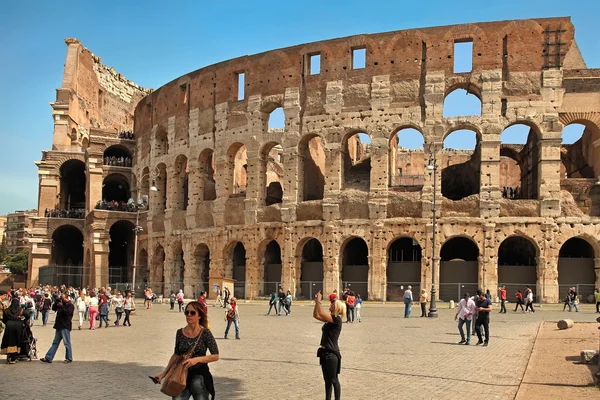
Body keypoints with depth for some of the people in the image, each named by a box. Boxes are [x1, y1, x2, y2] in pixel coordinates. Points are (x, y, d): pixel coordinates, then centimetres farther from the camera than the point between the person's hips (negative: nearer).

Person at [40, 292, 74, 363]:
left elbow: (67, 312, -23)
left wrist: (61, 306, -19)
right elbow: (53, 308, 15)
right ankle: (48, 358, 11)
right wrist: (57, 302, 0)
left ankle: (69, 358, 5)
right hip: (59, 326, 9)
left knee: (67, 343, -3)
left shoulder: (70, 305, -7)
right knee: (55, 343, 10)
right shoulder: (62, 303, 18)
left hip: (65, 327, -9)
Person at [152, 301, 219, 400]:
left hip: (200, 374, -2)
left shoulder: (205, 333, -9)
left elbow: (216, 356, -9)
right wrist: (164, 373, 8)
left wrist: (197, 359, -20)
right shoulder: (180, 333, 1)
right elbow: (176, 355, 13)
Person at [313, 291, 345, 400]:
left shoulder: (337, 319, -15)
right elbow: (315, 315, 14)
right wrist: (316, 302, 5)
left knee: (334, 380, 0)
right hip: (324, 352, 9)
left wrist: (318, 301, -18)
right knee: (327, 379, 16)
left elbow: (321, 314, -24)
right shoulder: (329, 319, 11)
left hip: (332, 354, -9)